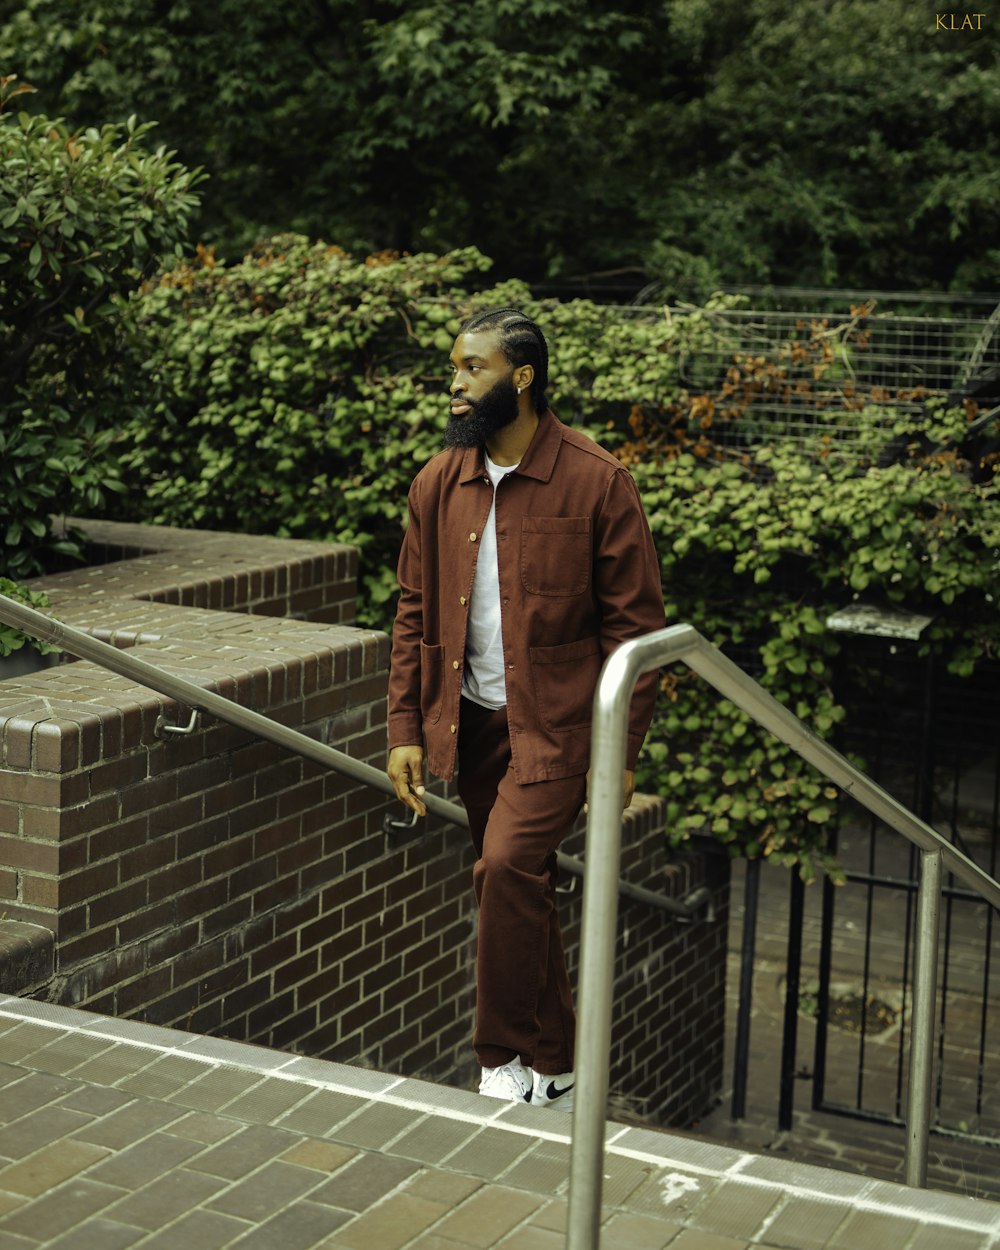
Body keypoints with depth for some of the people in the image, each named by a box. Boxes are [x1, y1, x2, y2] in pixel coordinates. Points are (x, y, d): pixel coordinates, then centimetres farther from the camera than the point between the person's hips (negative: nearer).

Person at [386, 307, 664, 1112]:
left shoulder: (597, 483, -11)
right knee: (519, 892, 12)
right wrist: (406, 728, 5)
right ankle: (556, 1075, 27)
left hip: (558, 721, -5)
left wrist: (618, 750, -13)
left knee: (510, 864, -23)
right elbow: (415, 613, 11)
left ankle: (505, 1063, -7)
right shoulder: (438, 485, 4)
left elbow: (635, 623, -9)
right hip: (475, 719, 6)